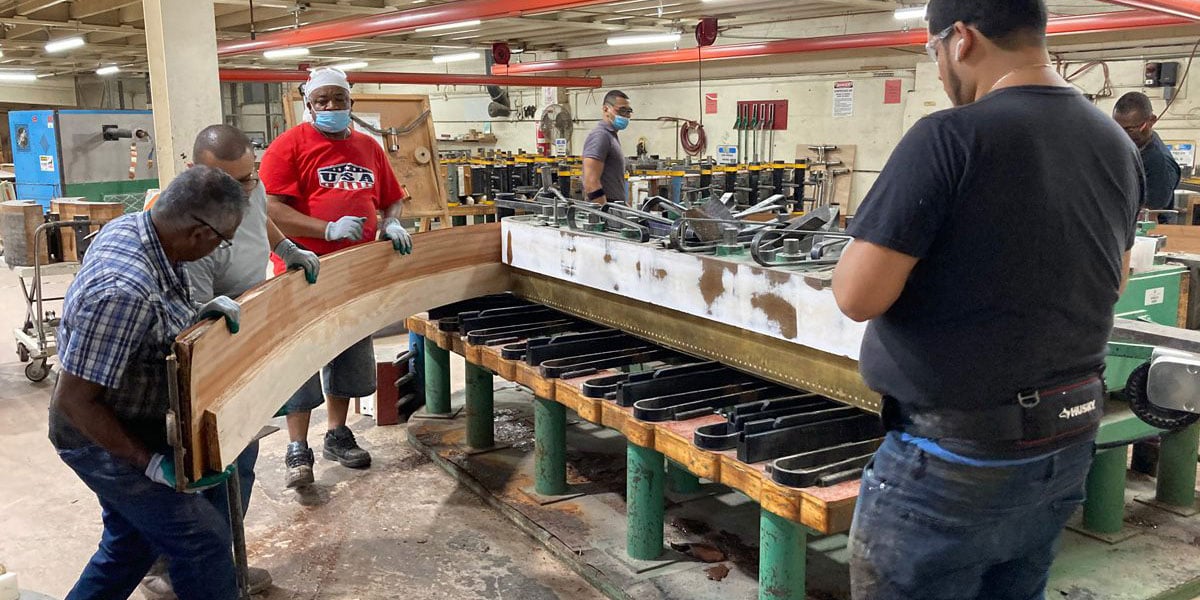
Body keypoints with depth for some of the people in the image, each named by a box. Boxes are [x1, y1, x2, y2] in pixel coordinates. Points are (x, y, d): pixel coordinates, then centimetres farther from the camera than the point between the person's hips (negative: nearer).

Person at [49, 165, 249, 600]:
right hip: (103, 438, -9)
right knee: (203, 539, 0)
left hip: (122, 422, 9)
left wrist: (196, 315, -6)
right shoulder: (124, 291, -35)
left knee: (131, 542, 24)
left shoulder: (131, 225, -7)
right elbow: (74, 400, -29)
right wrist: (150, 462, -22)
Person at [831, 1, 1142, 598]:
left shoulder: (951, 136, -20)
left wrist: (867, 245, -2)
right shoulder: (1118, 145, 4)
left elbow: (859, 295, -22)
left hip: (956, 457, -7)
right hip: (1067, 444, 8)